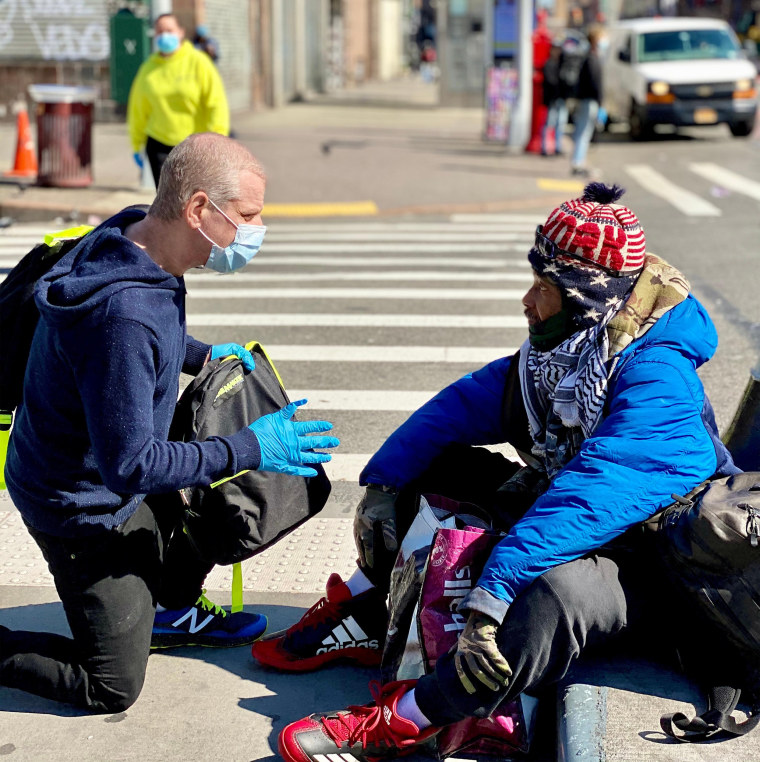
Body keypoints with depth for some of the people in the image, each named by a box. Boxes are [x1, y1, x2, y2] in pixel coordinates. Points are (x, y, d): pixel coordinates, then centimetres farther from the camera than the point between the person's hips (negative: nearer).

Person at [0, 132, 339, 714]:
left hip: (119, 474, 9)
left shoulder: (140, 247, -7)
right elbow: (131, 467, -33)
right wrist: (251, 448, -29)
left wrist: (203, 356, 2)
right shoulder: (123, 314, -37)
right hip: (88, 506, -9)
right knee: (112, 689, 1)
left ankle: (173, 610, 38)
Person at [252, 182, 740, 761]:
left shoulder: (656, 377, -28)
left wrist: (494, 590, -47)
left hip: (647, 563, -9)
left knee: (554, 594, -42)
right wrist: (381, 485, -9)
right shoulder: (558, 351, -1)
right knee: (436, 467, 4)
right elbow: (464, 404, 1)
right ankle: (359, 622, 7)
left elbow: (592, 497, -40)